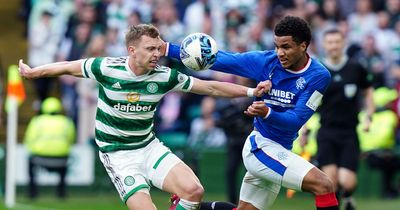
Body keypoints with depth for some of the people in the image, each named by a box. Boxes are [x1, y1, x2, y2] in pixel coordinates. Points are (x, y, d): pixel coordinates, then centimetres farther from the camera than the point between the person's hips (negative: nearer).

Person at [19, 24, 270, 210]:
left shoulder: (165, 76, -9)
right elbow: (68, 67, 0)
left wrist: (251, 91, -11)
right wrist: (32, 72, 11)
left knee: (193, 190, -18)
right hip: (118, 154, -3)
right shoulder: (106, 68, -16)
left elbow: (211, 87, -4)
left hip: (150, 146, 4)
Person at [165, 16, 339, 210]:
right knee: (324, 185, -22)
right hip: (261, 145, -4)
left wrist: (267, 113, -35)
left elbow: (296, 120, -15)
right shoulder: (266, 61, -9)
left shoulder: (319, 76, -8)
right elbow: (218, 59, -4)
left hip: (279, 150, 4)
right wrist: (168, 49, -9)